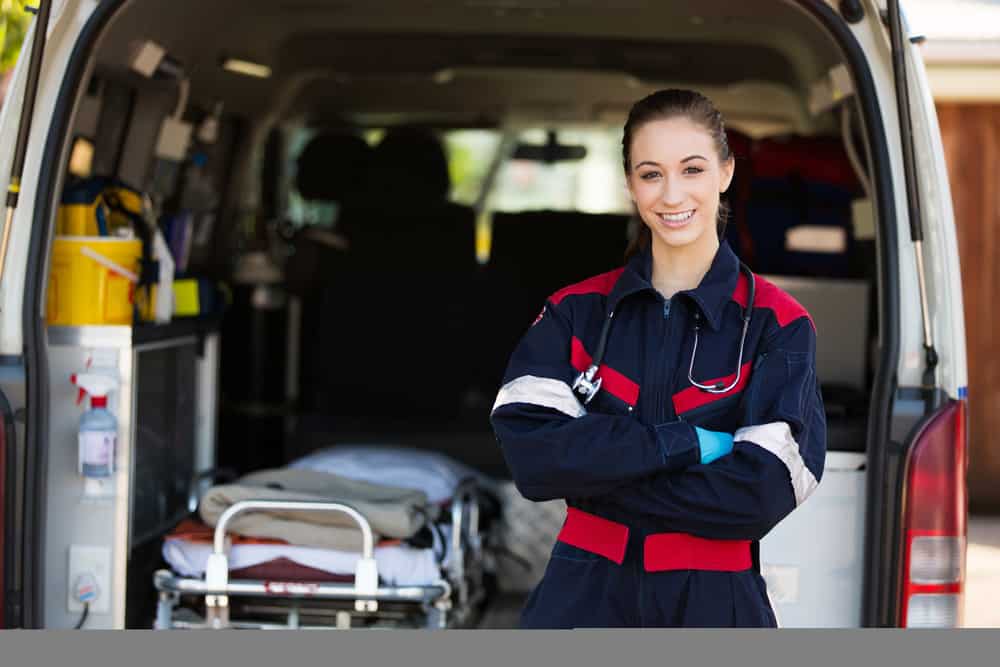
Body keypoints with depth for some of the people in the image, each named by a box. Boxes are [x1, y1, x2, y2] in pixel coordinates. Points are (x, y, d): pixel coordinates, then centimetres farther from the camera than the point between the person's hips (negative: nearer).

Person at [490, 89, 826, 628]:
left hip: (713, 604, -1)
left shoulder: (777, 325, -5)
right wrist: (684, 442, -18)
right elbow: (528, 453, -11)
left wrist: (586, 476, -13)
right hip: (581, 598, 1)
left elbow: (760, 493, -16)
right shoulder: (576, 310, 2)